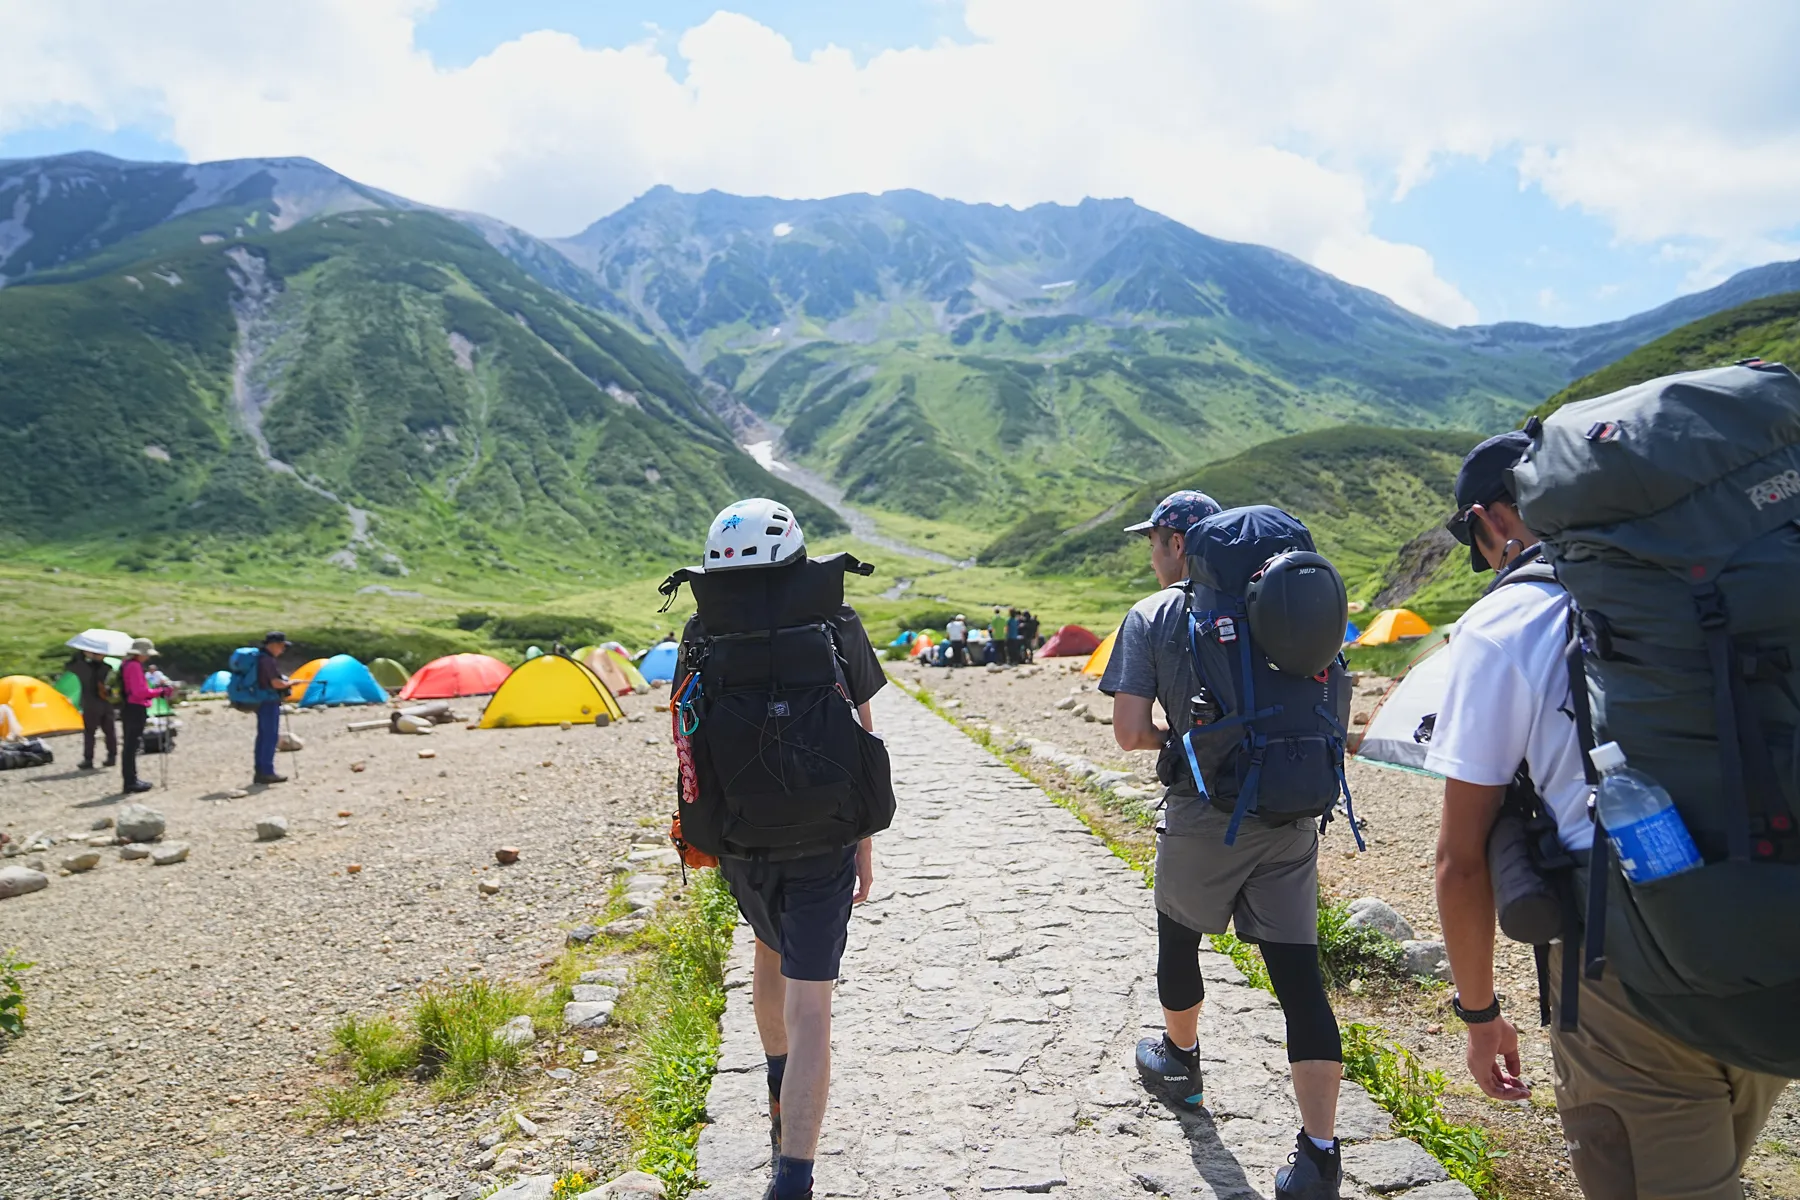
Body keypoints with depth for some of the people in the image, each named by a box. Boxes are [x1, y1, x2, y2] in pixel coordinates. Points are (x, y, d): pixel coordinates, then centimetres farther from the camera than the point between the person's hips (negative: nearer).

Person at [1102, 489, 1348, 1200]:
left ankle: (1179, 1062, 45)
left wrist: (1174, 735, 7)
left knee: (1177, 940, 22)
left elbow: (1129, 733, -12)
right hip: (1290, 816, 3)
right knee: (1299, 976, 5)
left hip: (1202, 820, -3)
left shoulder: (1151, 617, -5)